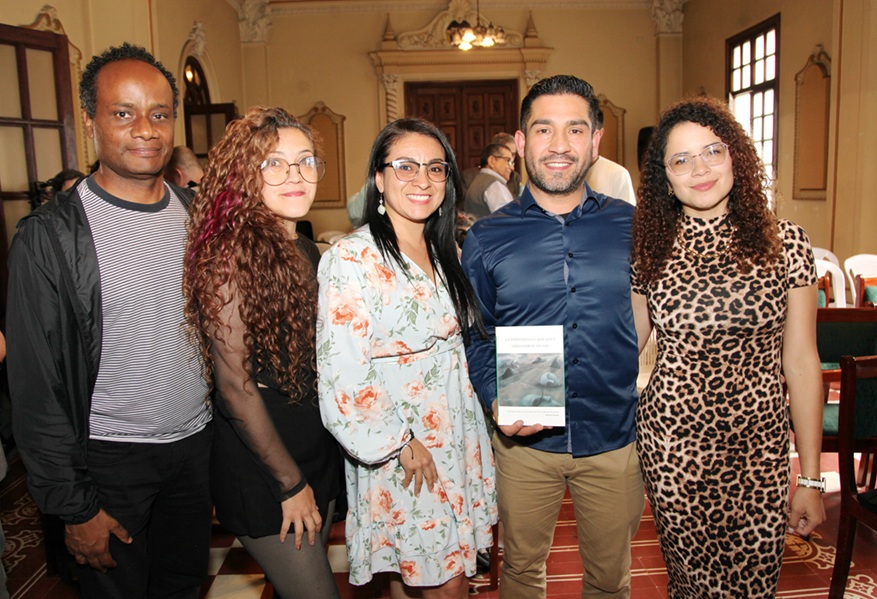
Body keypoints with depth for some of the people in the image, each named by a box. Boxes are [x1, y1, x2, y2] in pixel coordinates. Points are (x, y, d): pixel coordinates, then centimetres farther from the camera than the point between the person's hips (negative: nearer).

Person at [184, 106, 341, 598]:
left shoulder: (307, 252, 6)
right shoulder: (230, 254, -19)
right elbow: (234, 385, -19)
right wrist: (290, 483, -13)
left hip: (319, 455, 7)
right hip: (260, 469, -7)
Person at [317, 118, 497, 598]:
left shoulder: (445, 251, 7)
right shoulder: (351, 258, -15)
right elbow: (341, 374, -18)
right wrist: (401, 442, -13)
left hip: (458, 439, 7)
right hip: (397, 451, -6)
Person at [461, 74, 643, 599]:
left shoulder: (632, 227, -2)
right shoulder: (487, 239, -3)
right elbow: (473, 337, 3)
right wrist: (496, 398, -14)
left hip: (617, 439, 1)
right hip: (524, 439, 0)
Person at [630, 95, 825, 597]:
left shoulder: (786, 243, -4)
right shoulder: (650, 250, -1)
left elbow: (801, 363, -1)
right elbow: (624, 346, 11)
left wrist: (811, 478, 1)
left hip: (760, 447, 0)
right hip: (673, 443, 1)